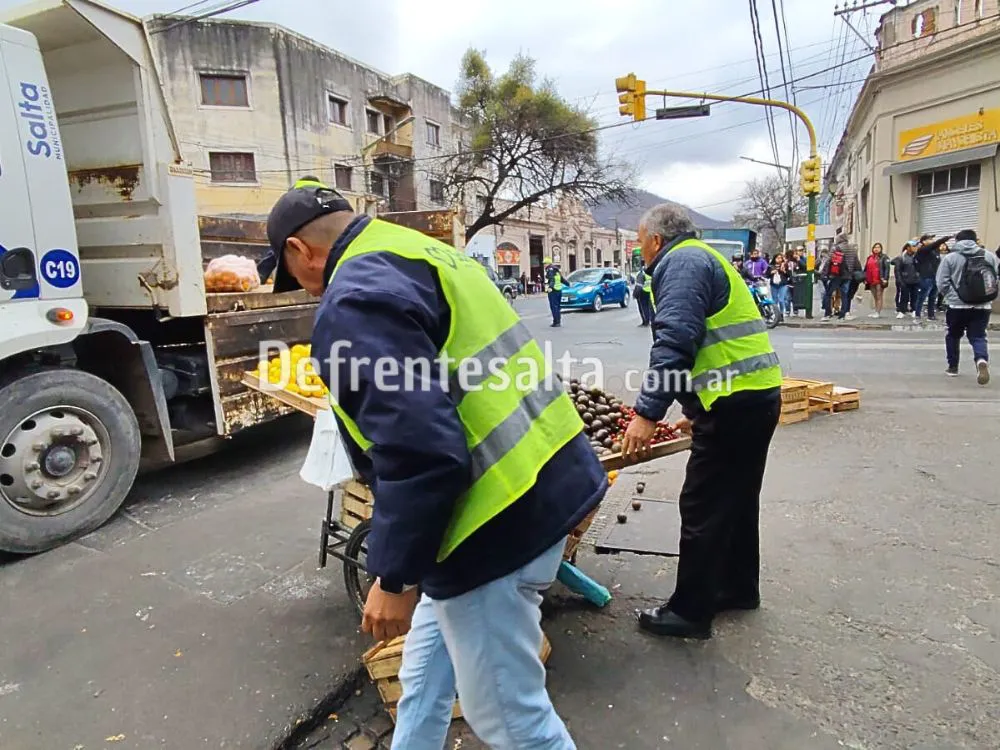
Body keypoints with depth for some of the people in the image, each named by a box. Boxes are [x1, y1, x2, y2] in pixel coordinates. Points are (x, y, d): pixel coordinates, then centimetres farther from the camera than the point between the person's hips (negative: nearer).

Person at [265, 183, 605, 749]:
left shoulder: (356, 301, -16)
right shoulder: (426, 255, 15)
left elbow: (419, 454, -25)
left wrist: (394, 577, -12)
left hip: (500, 516, -11)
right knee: (431, 641, 29)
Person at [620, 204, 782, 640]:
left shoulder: (681, 263, -8)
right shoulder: (704, 259, 23)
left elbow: (673, 342, -22)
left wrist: (648, 412, -21)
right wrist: (698, 413, 31)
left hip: (735, 401, -10)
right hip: (760, 394, 10)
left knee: (702, 508, -1)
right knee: (737, 499, 21)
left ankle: (690, 611, 10)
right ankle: (738, 588, 35)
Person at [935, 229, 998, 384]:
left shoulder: (950, 257, -4)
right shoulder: (989, 256, 5)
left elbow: (941, 283, -7)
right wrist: (984, 296, 16)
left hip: (957, 305, -1)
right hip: (983, 306, 2)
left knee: (953, 336, 18)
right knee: (978, 337, 7)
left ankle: (953, 367, 25)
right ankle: (982, 360, -22)